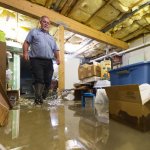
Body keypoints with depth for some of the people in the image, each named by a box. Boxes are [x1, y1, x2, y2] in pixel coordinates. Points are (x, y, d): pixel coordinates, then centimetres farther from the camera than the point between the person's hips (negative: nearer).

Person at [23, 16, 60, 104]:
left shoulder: (51, 38, 27)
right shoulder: (34, 31, 16)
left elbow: (55, 49, 21)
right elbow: (26, 42, 8)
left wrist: (58, 58, 2)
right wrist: (25, 52, -10)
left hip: (49, 62, 4)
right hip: (37, 60, -3)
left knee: (48, 81, 0)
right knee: (39, 79, -12)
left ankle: (44, 98, 14)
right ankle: (38, 98, -7)